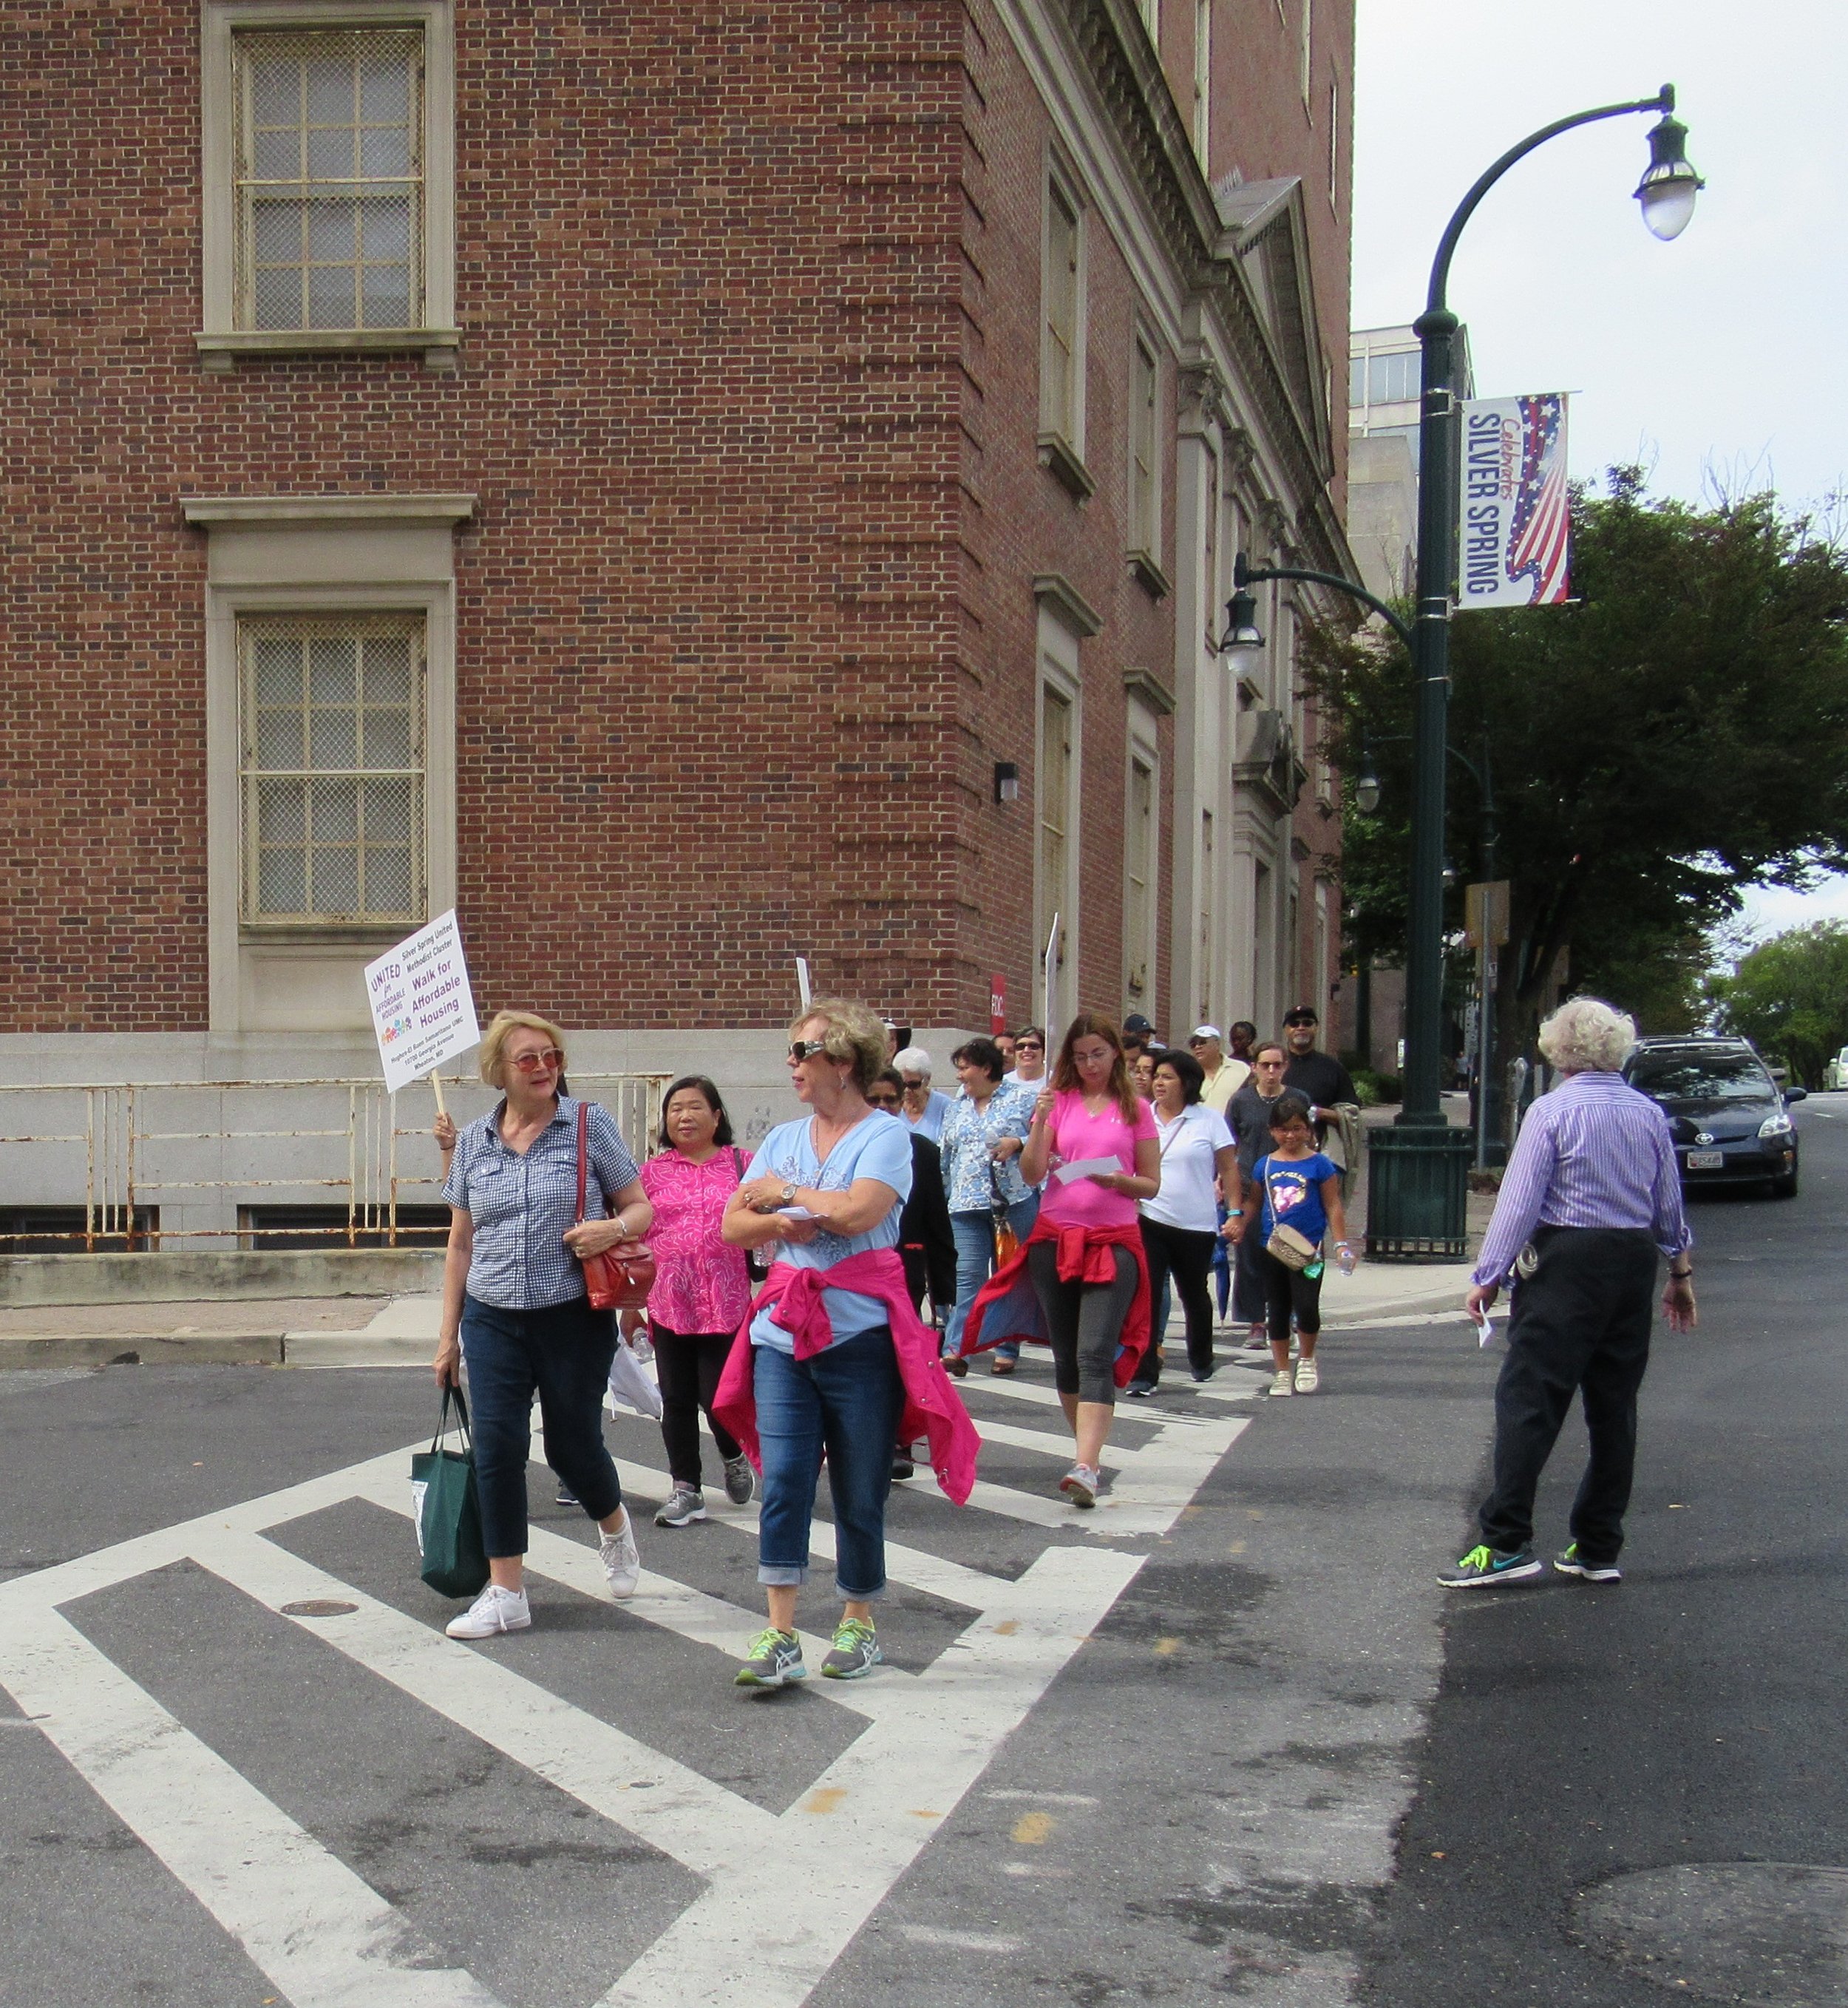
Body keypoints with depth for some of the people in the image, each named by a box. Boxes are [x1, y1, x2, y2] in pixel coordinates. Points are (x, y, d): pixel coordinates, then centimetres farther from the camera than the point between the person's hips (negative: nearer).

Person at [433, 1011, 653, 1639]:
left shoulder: (589, 1125, -2)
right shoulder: (474, 1141, 7)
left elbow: (641, 1208, 3)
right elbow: (460, 1244, 12)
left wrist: (614, 1228, -21)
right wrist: (448, 1333, 11)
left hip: (574, 1318, -2)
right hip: (494, 1321, 3)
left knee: (572, 1445, 6)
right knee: (496, 1450, -2)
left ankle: (615, 1527, 39)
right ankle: (505, 1594, 7)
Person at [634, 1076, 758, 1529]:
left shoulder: (740, 1165, 3)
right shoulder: (653, 1172, 7)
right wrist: (629, 1304, 9)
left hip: (727, 1304, -2)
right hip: (668, 1305, 2)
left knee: (718, 1397, -3)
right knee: (676, 1401, 5)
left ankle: (734, 1456, 27)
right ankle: (686, 1489, 16)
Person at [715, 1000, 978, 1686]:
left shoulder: (885, 1135, -4)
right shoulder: (782, 1139, 14)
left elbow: (858, 1212, -21)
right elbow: (733, 1226, 10)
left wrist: (785, 1191, -6)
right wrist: (779, 1223, -11)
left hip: (860, 1333, -4)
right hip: (783, 1332, 4)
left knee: (859, 1492, 5)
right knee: (783, 1481, -6)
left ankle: (858, 1622, 22)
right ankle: (779, 1636, -5)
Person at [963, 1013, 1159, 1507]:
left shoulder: (1136, 1111, 3)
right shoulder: (1059, 1101, 6)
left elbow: (1152, 1184, 6)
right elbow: (1031, 1174, 0)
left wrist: (1119, 1180, -13)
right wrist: (1040, 1121, -13)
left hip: (1114, 1242, -3)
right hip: (1055, 1238, 3)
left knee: (1095, 1353, -15)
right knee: (1065, 1355, 10)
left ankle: (1085, 1468, -22)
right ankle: (1090, 1448, 26)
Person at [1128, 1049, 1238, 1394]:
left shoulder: (1209, 1119, -1)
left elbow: (1229, 1168, 1)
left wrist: (1235, 1211, -5)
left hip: (1197, 1225, 0)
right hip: (1149, 1221, 1)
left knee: (1194, 1294, 17)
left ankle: (1201, 1360, 40)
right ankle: (1143, 1374, -9)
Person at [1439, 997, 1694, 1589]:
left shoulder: (1551, 1111, -7)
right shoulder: (1650, 1114, 7)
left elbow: (1519, 1201, -10)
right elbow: (1670, 1206, 12)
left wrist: (1488, 1276, -4)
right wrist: (1680, 1273, 25)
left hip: (1565, 1262, -5)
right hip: (1634, 1261, 5)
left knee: (1530, 1400, -5)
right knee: (1614, 1407, 10)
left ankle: (1506, 1542, -10)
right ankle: (1598, 1550, 15)